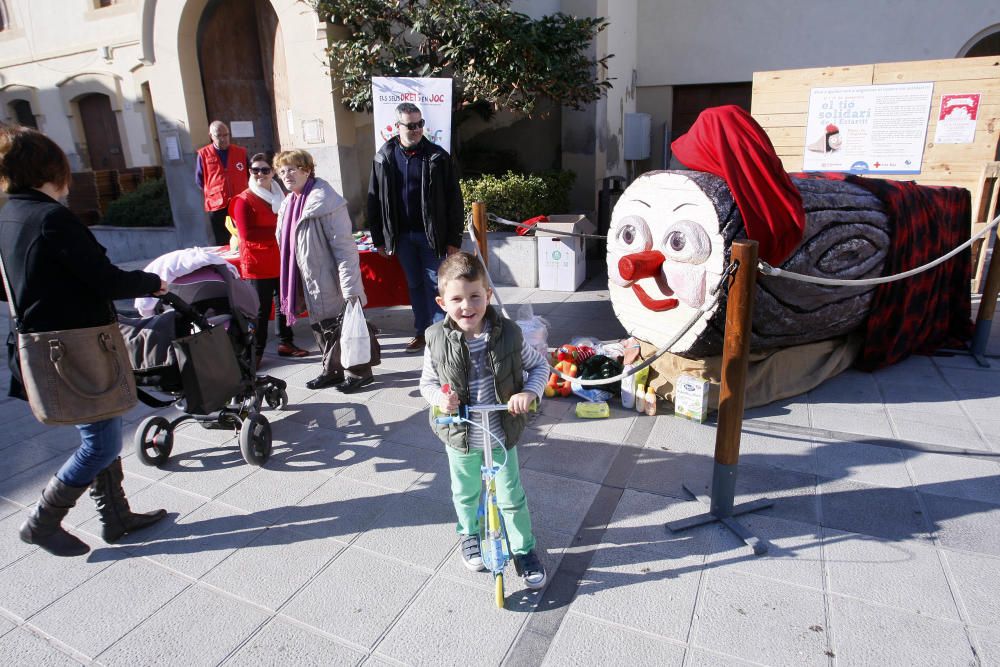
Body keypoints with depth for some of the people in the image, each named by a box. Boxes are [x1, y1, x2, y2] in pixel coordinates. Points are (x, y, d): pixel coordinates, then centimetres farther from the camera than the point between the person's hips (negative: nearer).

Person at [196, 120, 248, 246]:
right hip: (217, 206, -1)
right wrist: (212, 193, 5)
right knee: (222, 245, 4)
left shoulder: (241, 152, 7)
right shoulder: (203, 154, 3)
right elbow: (199, 180, 9)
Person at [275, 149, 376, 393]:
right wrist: (293, 284, 18)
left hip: (331, 282, -9)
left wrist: (350, 288, -23)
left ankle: (358, 372, 19)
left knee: (342, 328, 2)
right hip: (311, 284, 9)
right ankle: (332, 370, 33)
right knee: (321, 327, 18)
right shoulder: (288, 203, 10)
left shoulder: (325, 201, -17)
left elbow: (344, 247, -20)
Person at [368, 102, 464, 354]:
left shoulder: (437, 157, -5)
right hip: (401, 235, 3)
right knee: (414, 285, 13)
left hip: (431, 234, -3)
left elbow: (454, 199, -5)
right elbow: (375, 200, 7)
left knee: (435, 285, 2)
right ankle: (422, 332, 25)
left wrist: (454, 239, -8)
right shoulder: (384, 158, 2)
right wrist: (379, 238, 5)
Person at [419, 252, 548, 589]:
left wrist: (529, 393, -20)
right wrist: (439, 398, -23)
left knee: (512, 498, 12)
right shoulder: (437, 340, -15)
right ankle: (469, 534, 53)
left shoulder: (508, 333, -17)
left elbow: (539, 365, -2)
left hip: (501, 435, -1)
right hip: (459, 437, 1)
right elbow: (427, 382, -1)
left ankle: (524, 549, 36)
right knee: (465, 493, 24)